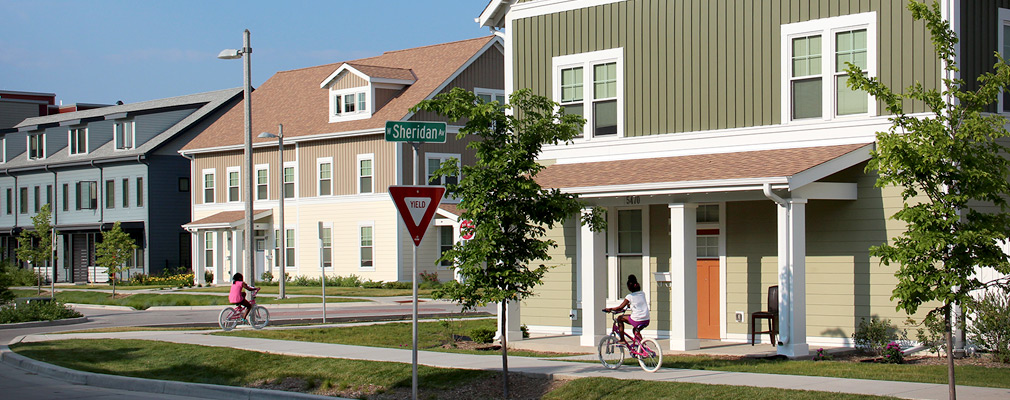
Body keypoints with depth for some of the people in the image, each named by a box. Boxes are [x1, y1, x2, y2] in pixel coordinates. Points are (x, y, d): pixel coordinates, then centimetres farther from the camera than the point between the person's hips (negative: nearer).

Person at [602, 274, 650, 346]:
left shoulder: (630, 296, -5)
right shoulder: (642, 294, 12)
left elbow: (620, 308, -5)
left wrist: (610, 309, 8)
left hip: (637, 320, -6)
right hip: (646, 321, 6)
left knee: (620, 318, 15)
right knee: (636, 330, 35)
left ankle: (622, 340, 12)